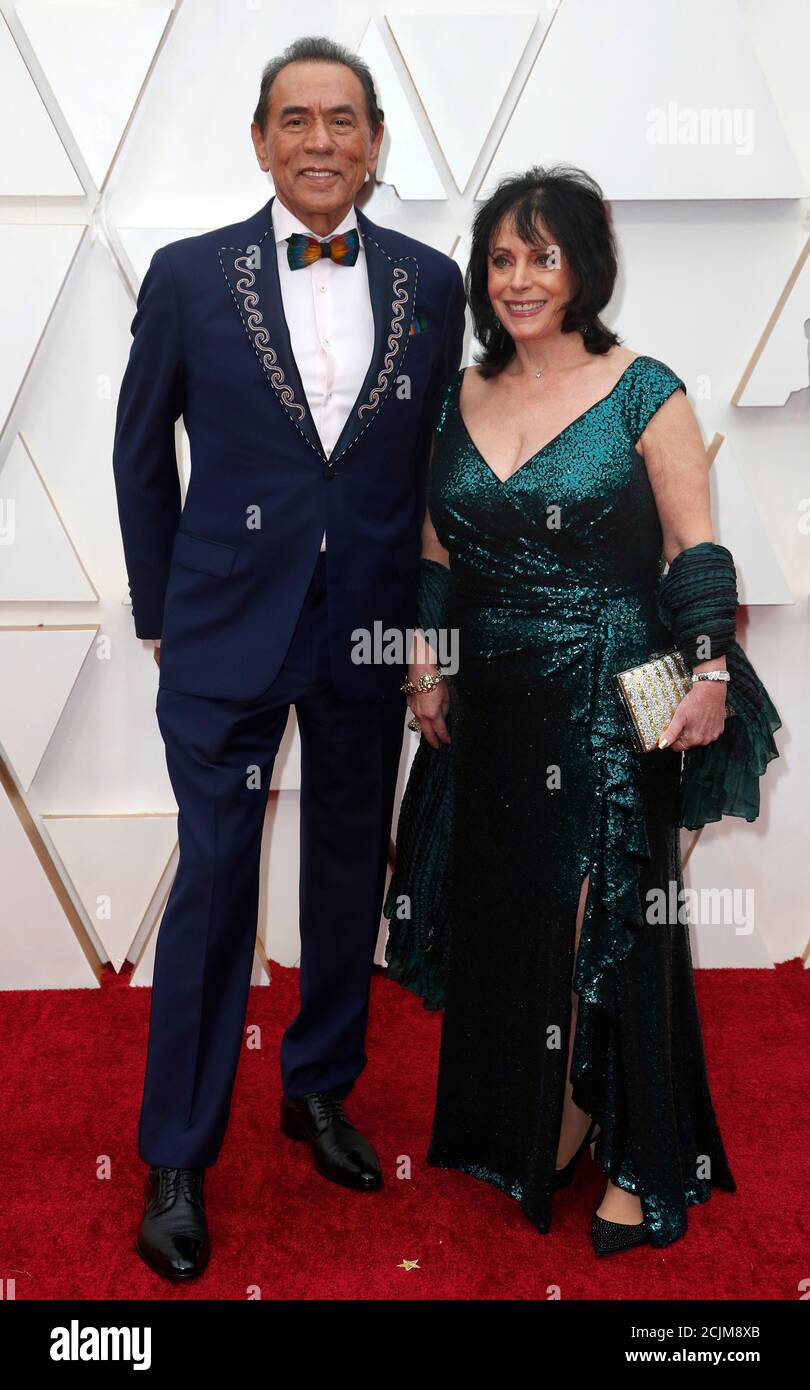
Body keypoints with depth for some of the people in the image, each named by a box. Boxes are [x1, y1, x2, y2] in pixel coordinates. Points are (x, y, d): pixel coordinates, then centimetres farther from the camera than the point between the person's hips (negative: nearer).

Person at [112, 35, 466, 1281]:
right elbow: (141, 448, 5)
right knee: (214, 880, 1)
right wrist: (159, 609, 5)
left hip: (371, 633, 3)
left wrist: (425, 613, 6)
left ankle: (320, 1088, 35)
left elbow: (440, 455, 8)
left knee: (350, 874, 14)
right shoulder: (189, 275, -1)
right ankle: (177, 1156, 17)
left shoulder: (431, 283, 4)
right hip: (227, 630, -2)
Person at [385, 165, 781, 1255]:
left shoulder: (642, 393, -5)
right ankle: (520, 1133, 31)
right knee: (503, 918, 12)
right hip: (489, 705, 5)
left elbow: (697, 550, -5)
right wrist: (428, 671, 8)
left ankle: (641, 1162, 17)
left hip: (610, 703, -4)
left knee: (609, 921, -1)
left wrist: (712, 674, -14)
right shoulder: (460, 398, 8)